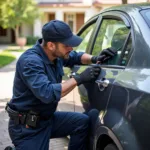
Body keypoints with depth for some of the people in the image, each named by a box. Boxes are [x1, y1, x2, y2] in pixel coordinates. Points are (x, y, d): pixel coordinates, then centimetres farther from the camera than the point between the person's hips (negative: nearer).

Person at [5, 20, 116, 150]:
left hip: (47, 119, 8)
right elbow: (47, 93, -37)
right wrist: (79, 79, -32)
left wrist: (94, 59, -2)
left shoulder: (56, 54, -1)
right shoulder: (30, 61, -27)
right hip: (26, 127, -8)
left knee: (82, 121, -4)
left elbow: (76, 56, 19)